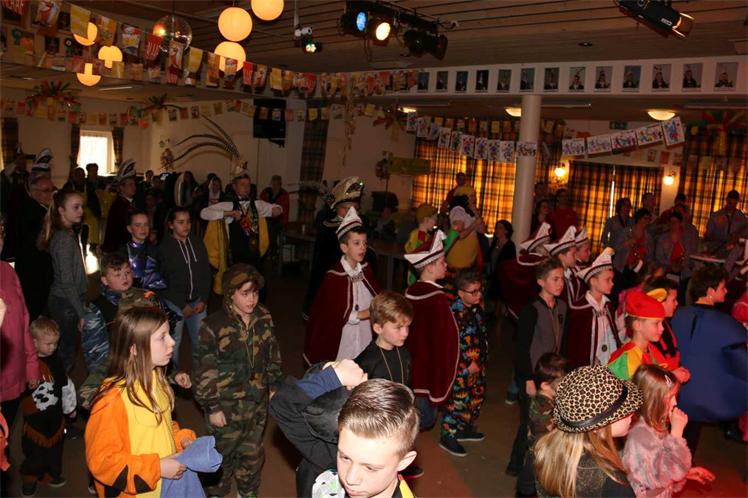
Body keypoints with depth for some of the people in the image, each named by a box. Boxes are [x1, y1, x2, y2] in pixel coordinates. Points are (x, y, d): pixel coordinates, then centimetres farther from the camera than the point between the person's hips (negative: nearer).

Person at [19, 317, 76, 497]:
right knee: (35, 450, 6)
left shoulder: (55, 360, 2)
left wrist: (69, 407, 18)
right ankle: (29, 478, 30)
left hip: (55, 413, 6)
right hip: (35, 416, -5)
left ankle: (51, 474, 38)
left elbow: (66, 385, 12)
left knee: (55, 446, 18)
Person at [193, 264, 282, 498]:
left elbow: (273, 355, 8)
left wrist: (274, 386, 10)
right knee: (222, 454, 16)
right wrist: (212, 407, -11)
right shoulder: (214, 325, -20)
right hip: (227, 406, -4)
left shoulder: (263, 318, -6)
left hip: (258, 402, 4)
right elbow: (203, 371, -14)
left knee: (253, 453, 21)